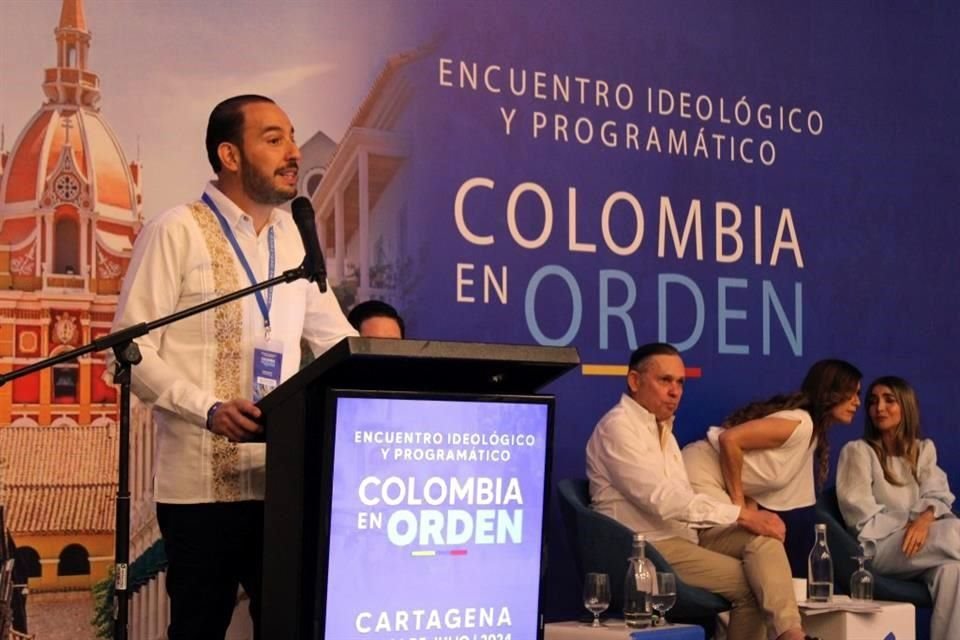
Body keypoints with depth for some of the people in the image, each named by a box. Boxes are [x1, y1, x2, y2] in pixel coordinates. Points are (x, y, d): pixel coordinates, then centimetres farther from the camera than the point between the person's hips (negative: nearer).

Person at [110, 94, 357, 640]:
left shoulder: (294, 237, 13)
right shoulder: (178, 232, -5)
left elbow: (337, 339, 18)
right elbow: (131, 349, -9)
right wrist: (208, 408, -21)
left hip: (284, 477, 5)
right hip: (203, 479, -5)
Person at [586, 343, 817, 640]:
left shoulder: (662, 428, 19)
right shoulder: (618, 427, -12)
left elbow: (681, 498, 12)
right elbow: (662, 498, -22)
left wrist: (745, 516, -4)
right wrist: (742, 514, -23)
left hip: (683, 537, 8)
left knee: (763, 536, -15)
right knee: (748, 580, -19)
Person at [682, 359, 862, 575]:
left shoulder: (813, 432, 9)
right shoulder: (801, 423, -20)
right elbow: (730, 439, -28)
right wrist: (737, 501, -17)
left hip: (718, 483, 9)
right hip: (700, 473, -9)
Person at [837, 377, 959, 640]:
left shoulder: (925, 450, 17)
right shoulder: (857, 451, 2)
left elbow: (938, 496, 2)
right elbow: (862, 516, -6)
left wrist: (924, 520, -20)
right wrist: (907, 527, -14)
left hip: (918, 541, 4)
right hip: (880, 548, -4)